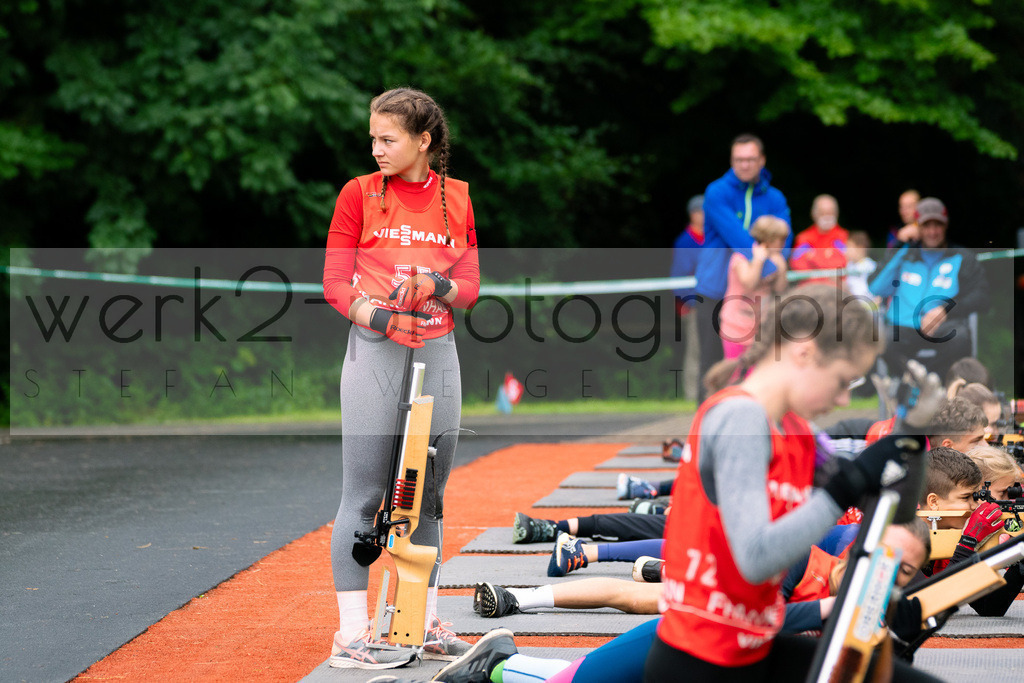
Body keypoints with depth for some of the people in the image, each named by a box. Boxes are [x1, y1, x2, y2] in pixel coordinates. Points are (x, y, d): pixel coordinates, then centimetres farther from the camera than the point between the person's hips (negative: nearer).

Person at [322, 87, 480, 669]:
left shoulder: (457, 198, 8)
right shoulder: (359, 193, 0)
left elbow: (470, 287, 7)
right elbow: (335, 282, -3)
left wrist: (437, 286, -15)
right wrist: (381, 317, -19)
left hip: (438, 352, 4)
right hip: (374, 353, -3)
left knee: (427, 495, 11)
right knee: (364, 495, -4)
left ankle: (426, 622, 21)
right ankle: (352, 636, -3)